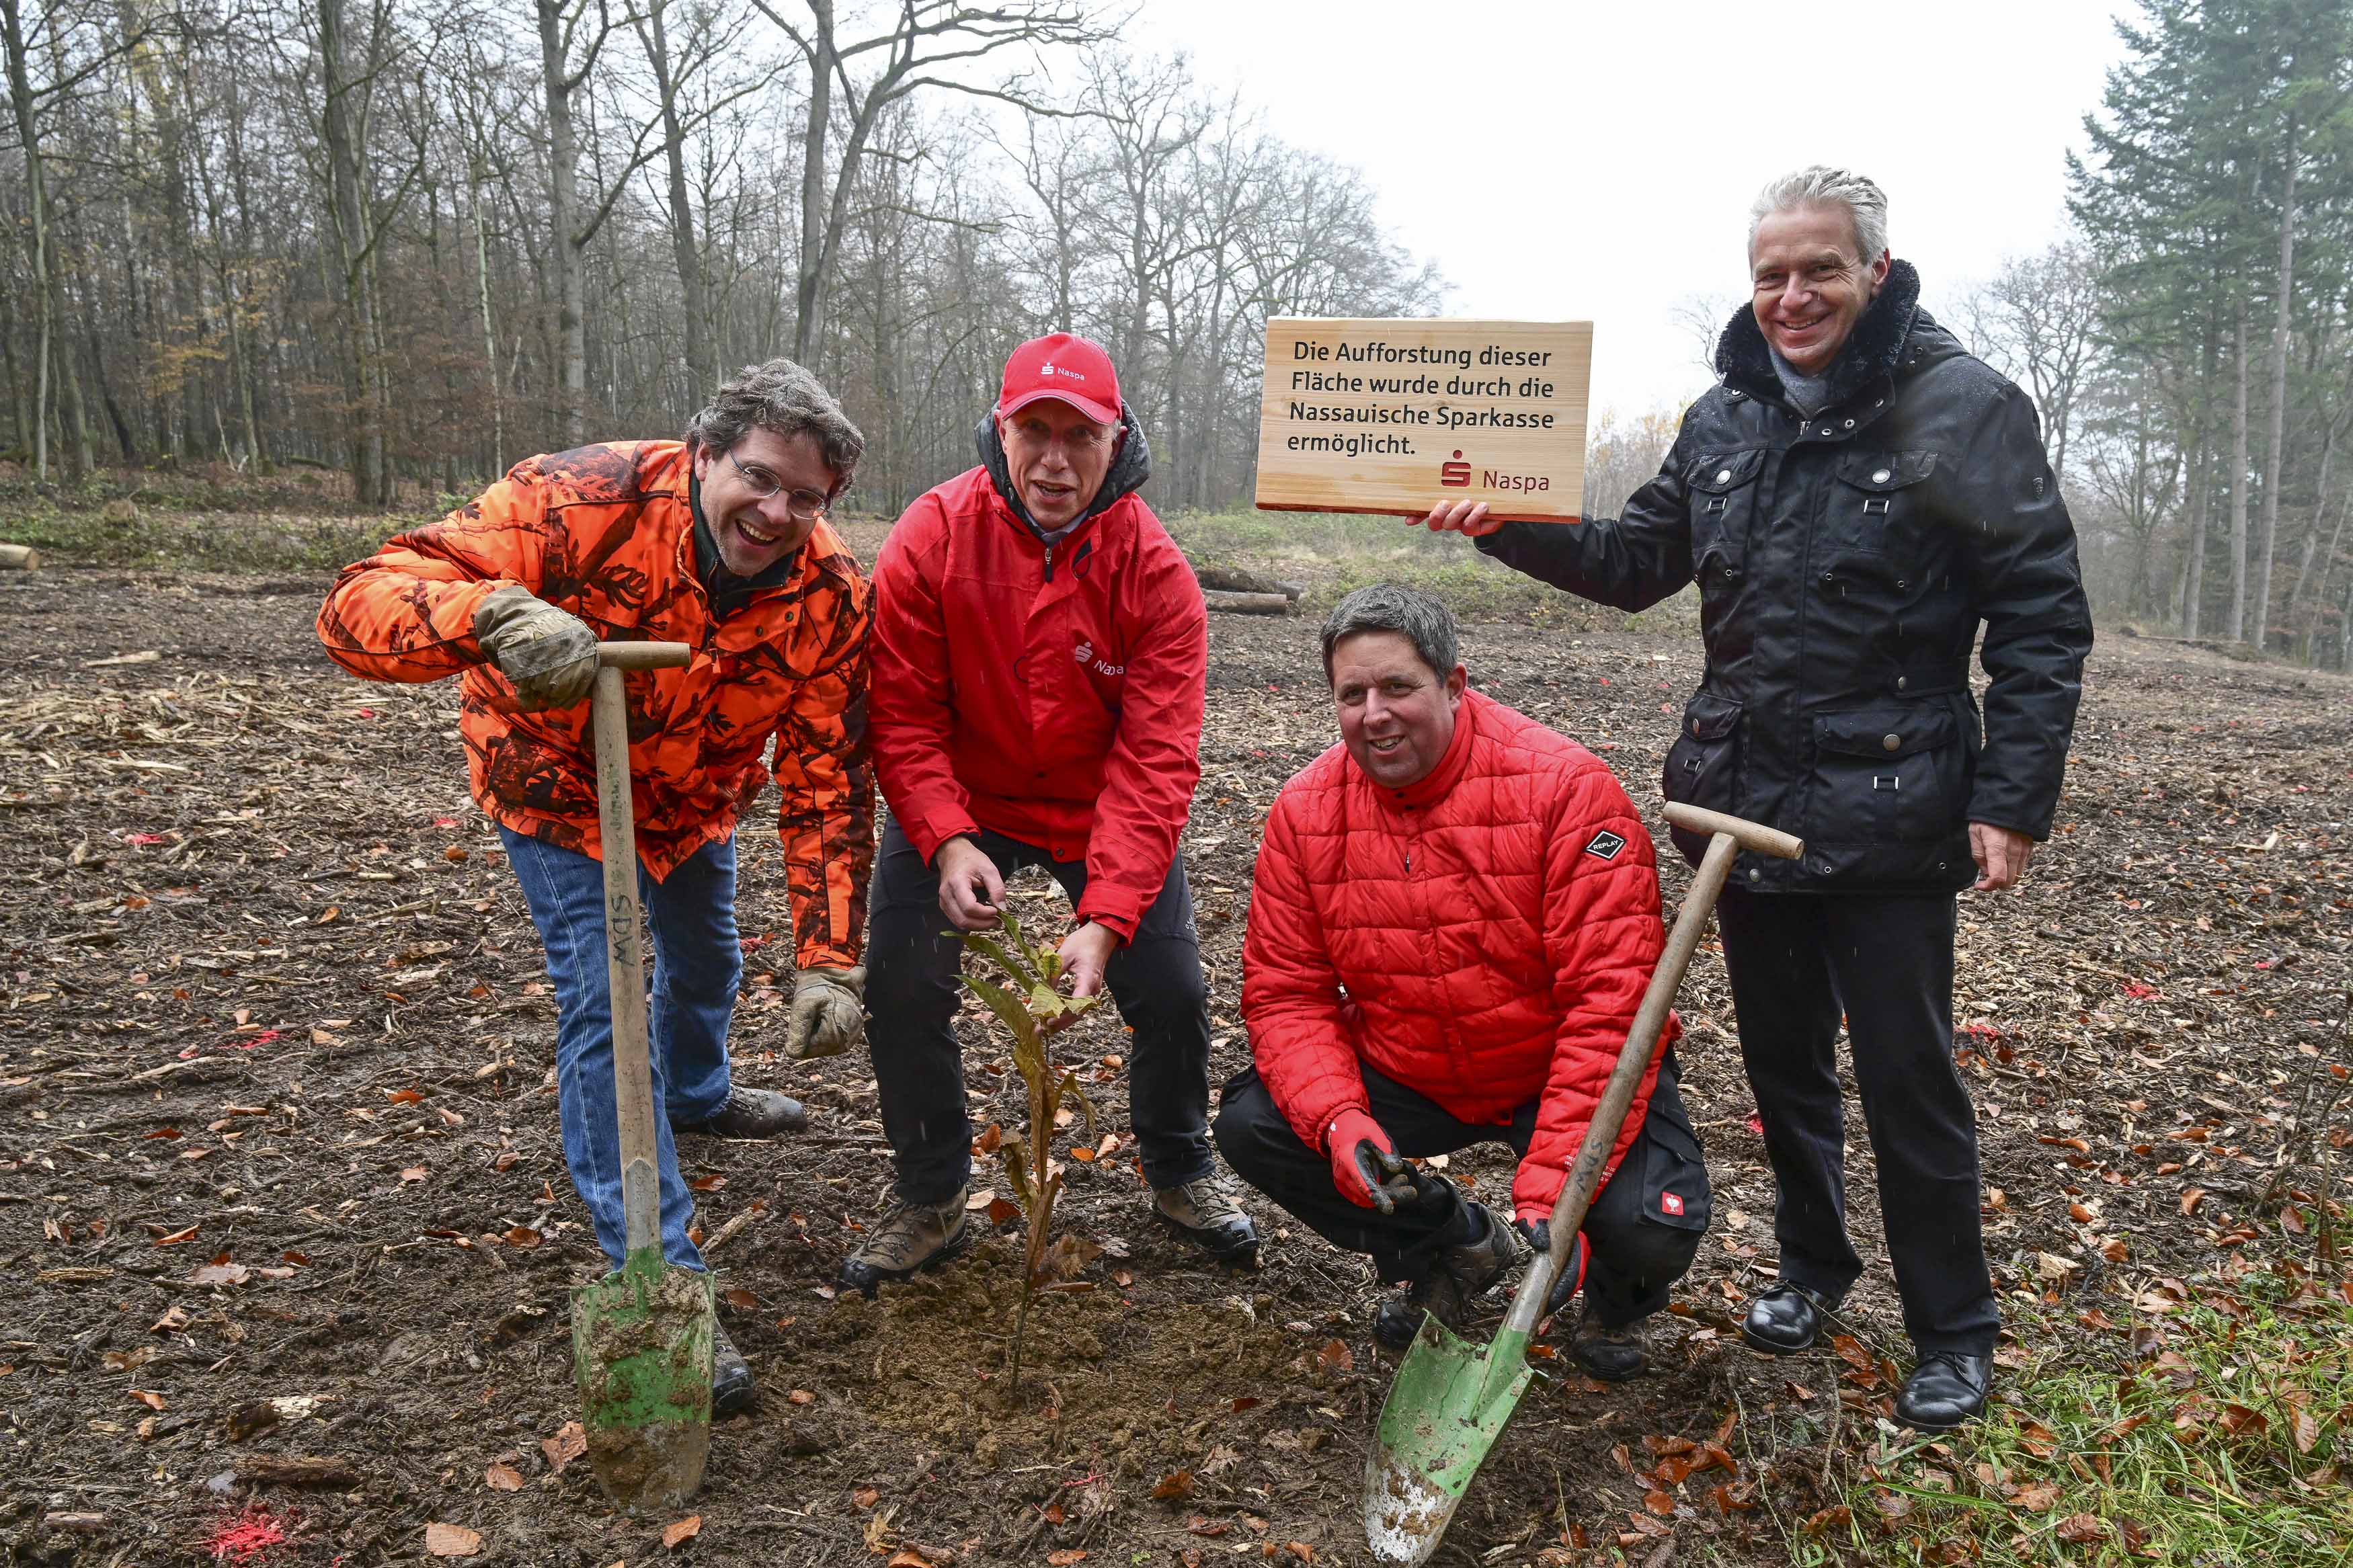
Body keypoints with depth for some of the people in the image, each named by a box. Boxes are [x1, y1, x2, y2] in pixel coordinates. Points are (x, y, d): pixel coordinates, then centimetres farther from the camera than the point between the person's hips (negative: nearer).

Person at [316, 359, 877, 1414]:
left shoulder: (831, 598, -26)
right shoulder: (581, 500, -37)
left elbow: (825, 788, -21)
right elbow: (358, 602, -41)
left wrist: (828, 963, -27)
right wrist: (494, 617, -63)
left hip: (695, 795, 5)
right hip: (557, 788, -4)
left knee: (706, 958, 26)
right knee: (604, 1005, -14)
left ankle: (698, 1094, 60)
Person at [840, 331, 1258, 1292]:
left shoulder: (1155, 573, -20)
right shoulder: (930, 539, -19)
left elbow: (1154, 763, -24)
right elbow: (903, 714, -17)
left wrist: (1105, 919, -34)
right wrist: (947, 842, -33)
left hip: (1103, 809, 0)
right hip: (957, 804, 0)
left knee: (1173, 990, -2)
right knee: (900, 985, -7)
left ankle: (1181, 1176, 28)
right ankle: (930, 1203, 16)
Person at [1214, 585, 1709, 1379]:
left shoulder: (1564, 785, -22)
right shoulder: (1307, 808, -9)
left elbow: (1611, 1001, -25)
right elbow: (1285, 991, -7)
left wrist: (1552, 1190, -31)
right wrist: (1339, 1120, -26)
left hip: (1559, 1073, -3)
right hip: (1408, 1076, 4)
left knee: (1650, 1227, -28)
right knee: (1250, 1126, -15)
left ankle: (1614, 1298, 16)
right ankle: (1456, 1247, 12)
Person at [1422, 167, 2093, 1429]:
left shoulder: (1966, 409, -10)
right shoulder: (1726, 417, 7)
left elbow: (2042, 619, -10)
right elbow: (1637, 563, 14)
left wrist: (2014, 801, -15)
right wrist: (1509, 524, -2)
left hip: (1888, 815, -5)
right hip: (1748, 801, 6)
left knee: (1906, 1081, 4)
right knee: (1781, 1059, 18)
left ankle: (1954, 1332, 25)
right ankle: (1813, 1263, 39)